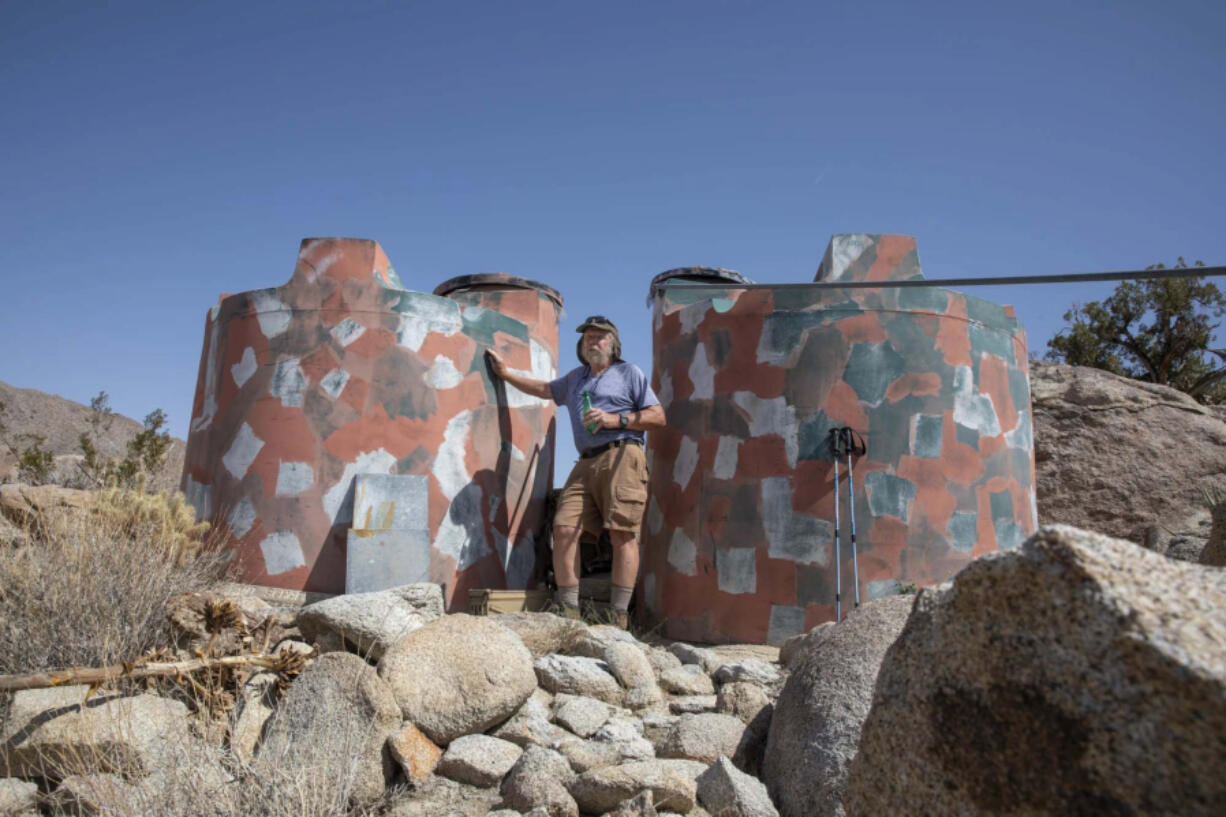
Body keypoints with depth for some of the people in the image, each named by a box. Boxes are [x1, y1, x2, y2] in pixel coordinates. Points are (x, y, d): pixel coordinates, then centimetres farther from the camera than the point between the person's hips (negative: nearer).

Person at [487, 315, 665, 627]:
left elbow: (658, 416, 6)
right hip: (586, 463, 5)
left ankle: (619, 616, -15)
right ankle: (568, 612, -9)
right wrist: (505, 373, 46)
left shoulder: (629, 372, 14)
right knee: (564, 528, -11)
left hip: (622, 456, -5)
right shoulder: (575, 378, 31)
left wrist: (616, 419, -5)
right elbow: (545, 389, 45)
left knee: (622, 534, -15)